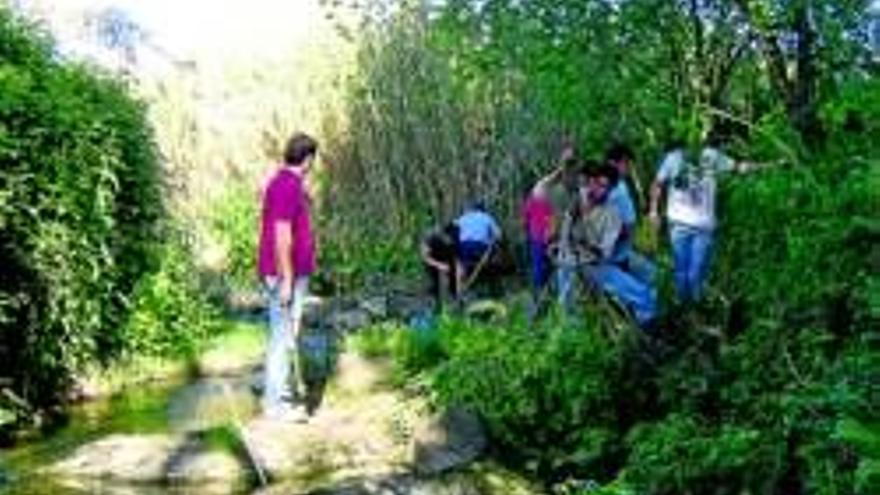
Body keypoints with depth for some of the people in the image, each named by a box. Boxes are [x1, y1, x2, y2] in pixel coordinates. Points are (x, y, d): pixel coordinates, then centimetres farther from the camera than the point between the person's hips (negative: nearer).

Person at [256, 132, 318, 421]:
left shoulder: (290, 183, 13)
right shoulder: (286, 186, -18)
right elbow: (281, 236, -22)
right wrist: (286, 280, -22)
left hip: (294, 272, 10)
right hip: (285, 274, -10)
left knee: (286, 334, 16)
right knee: (283, 336, -4)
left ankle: (277, 392, 26)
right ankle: (275, 404, 3)